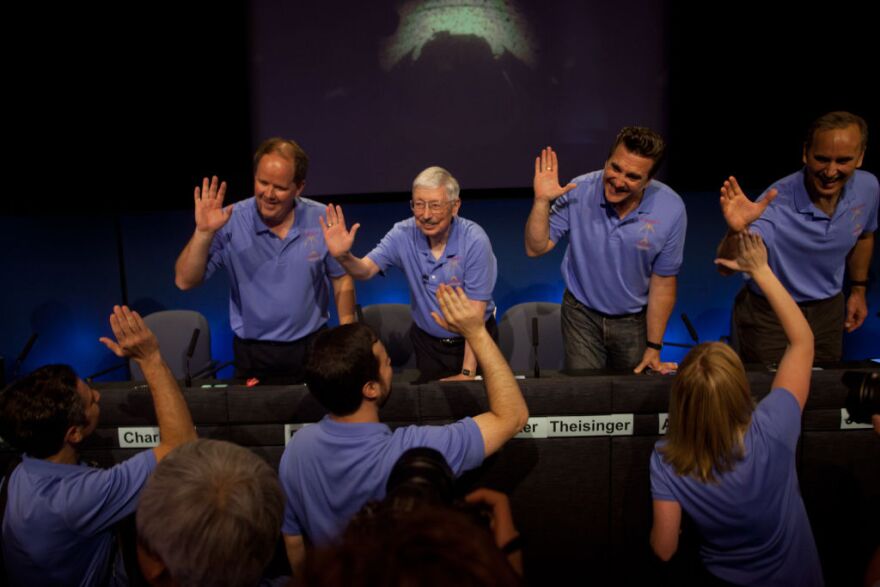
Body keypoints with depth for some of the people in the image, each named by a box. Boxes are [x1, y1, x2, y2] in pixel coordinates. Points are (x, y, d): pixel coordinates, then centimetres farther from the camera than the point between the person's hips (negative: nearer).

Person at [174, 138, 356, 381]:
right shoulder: (230, 222, -12)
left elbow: (342, 281, 2)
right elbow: (185, 281, -14)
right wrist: (203, 232, -28)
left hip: (312, 347, 1)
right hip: (253, 354, -1)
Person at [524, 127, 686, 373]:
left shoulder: (671, 210, -18)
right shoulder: (578, 191, -19)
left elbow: (663, 282, -8)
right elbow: (535, 248, -14)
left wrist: (654, 348, -3)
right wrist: (541, 201, -30)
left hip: (635, 319, 1)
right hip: (582, 313, 0)